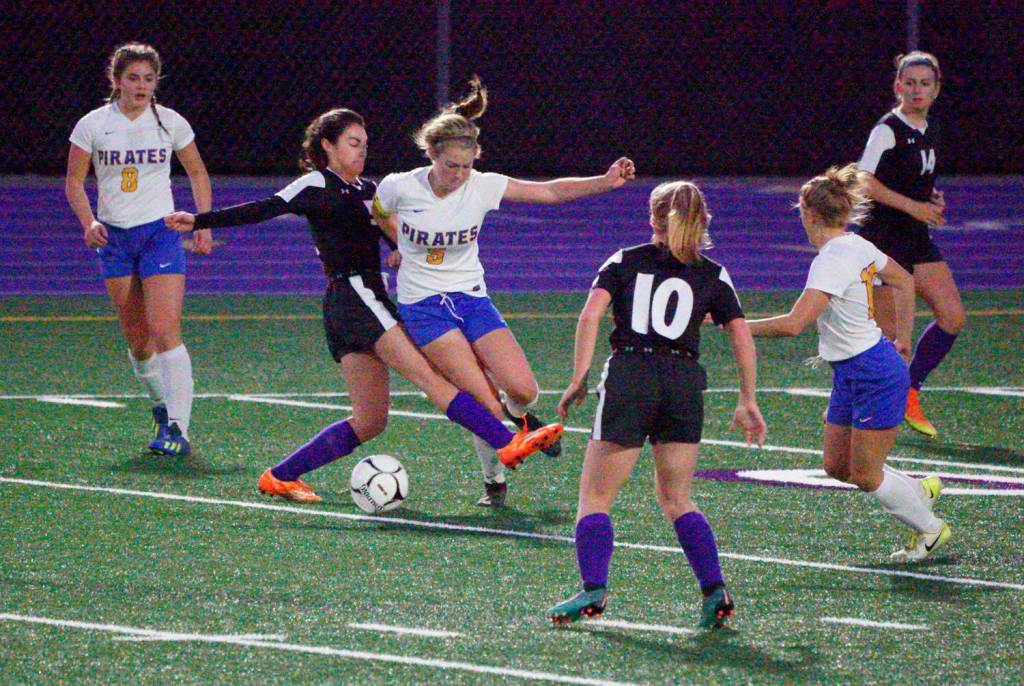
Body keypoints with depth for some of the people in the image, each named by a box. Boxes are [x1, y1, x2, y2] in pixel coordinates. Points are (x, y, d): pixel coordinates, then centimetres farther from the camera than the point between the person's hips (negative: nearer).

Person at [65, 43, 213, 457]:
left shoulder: (170, 123, 0)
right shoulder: (93, 125, -1)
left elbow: (197, 173, 13)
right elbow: (74, 181, 5)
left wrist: (204, 225, 5)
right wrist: (89, 222, -12)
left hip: (161, 233, -2)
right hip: (114, 236, 2)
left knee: (165, 330, -17)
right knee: (136, 338, 5)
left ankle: (177, 429, -21)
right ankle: (162, 406, 30)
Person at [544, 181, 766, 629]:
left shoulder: (624, 262, 11)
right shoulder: (713, 276, 13)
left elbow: (590, 315, -3)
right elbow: (741, 338, 7)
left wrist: (578, 381, -3)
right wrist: (747, 402, 13)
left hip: (629, 378, -2)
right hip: (685, 382, 2)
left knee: (595, 497, 4)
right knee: (676, 499, 15)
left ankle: (593, 591, -13)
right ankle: (715, 591, 1)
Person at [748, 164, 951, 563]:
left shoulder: (832, 260, -23)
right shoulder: (855, 246, 5)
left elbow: (793, 324, -30)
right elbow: (903, 281, 21)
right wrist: (903, 338, 27)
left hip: (874, 376, -9)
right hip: (850, 375, 9)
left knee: (865, 476, 3)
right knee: (837, 466, 14)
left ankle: (929, 529, 21)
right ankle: (920, 492, 30)